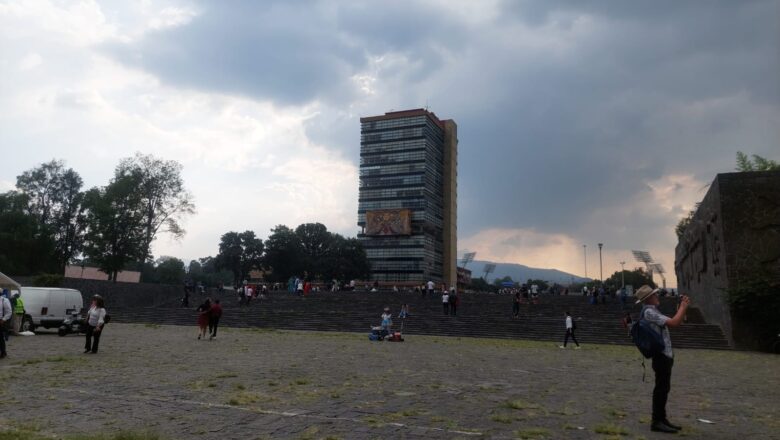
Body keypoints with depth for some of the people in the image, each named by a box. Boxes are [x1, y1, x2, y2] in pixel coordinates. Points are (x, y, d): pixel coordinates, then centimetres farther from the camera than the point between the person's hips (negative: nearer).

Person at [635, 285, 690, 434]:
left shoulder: (652, 311, 15)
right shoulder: (649, 312, -19)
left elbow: (674, 321, 24)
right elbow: (674, 323, -25)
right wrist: (683, 307, -14)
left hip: (665, 355, 10)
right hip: (662, 355, -10)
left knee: (664, 388, 15)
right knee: (661, 388, -6)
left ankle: (661, 419, 24)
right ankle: (656, 421, -1)